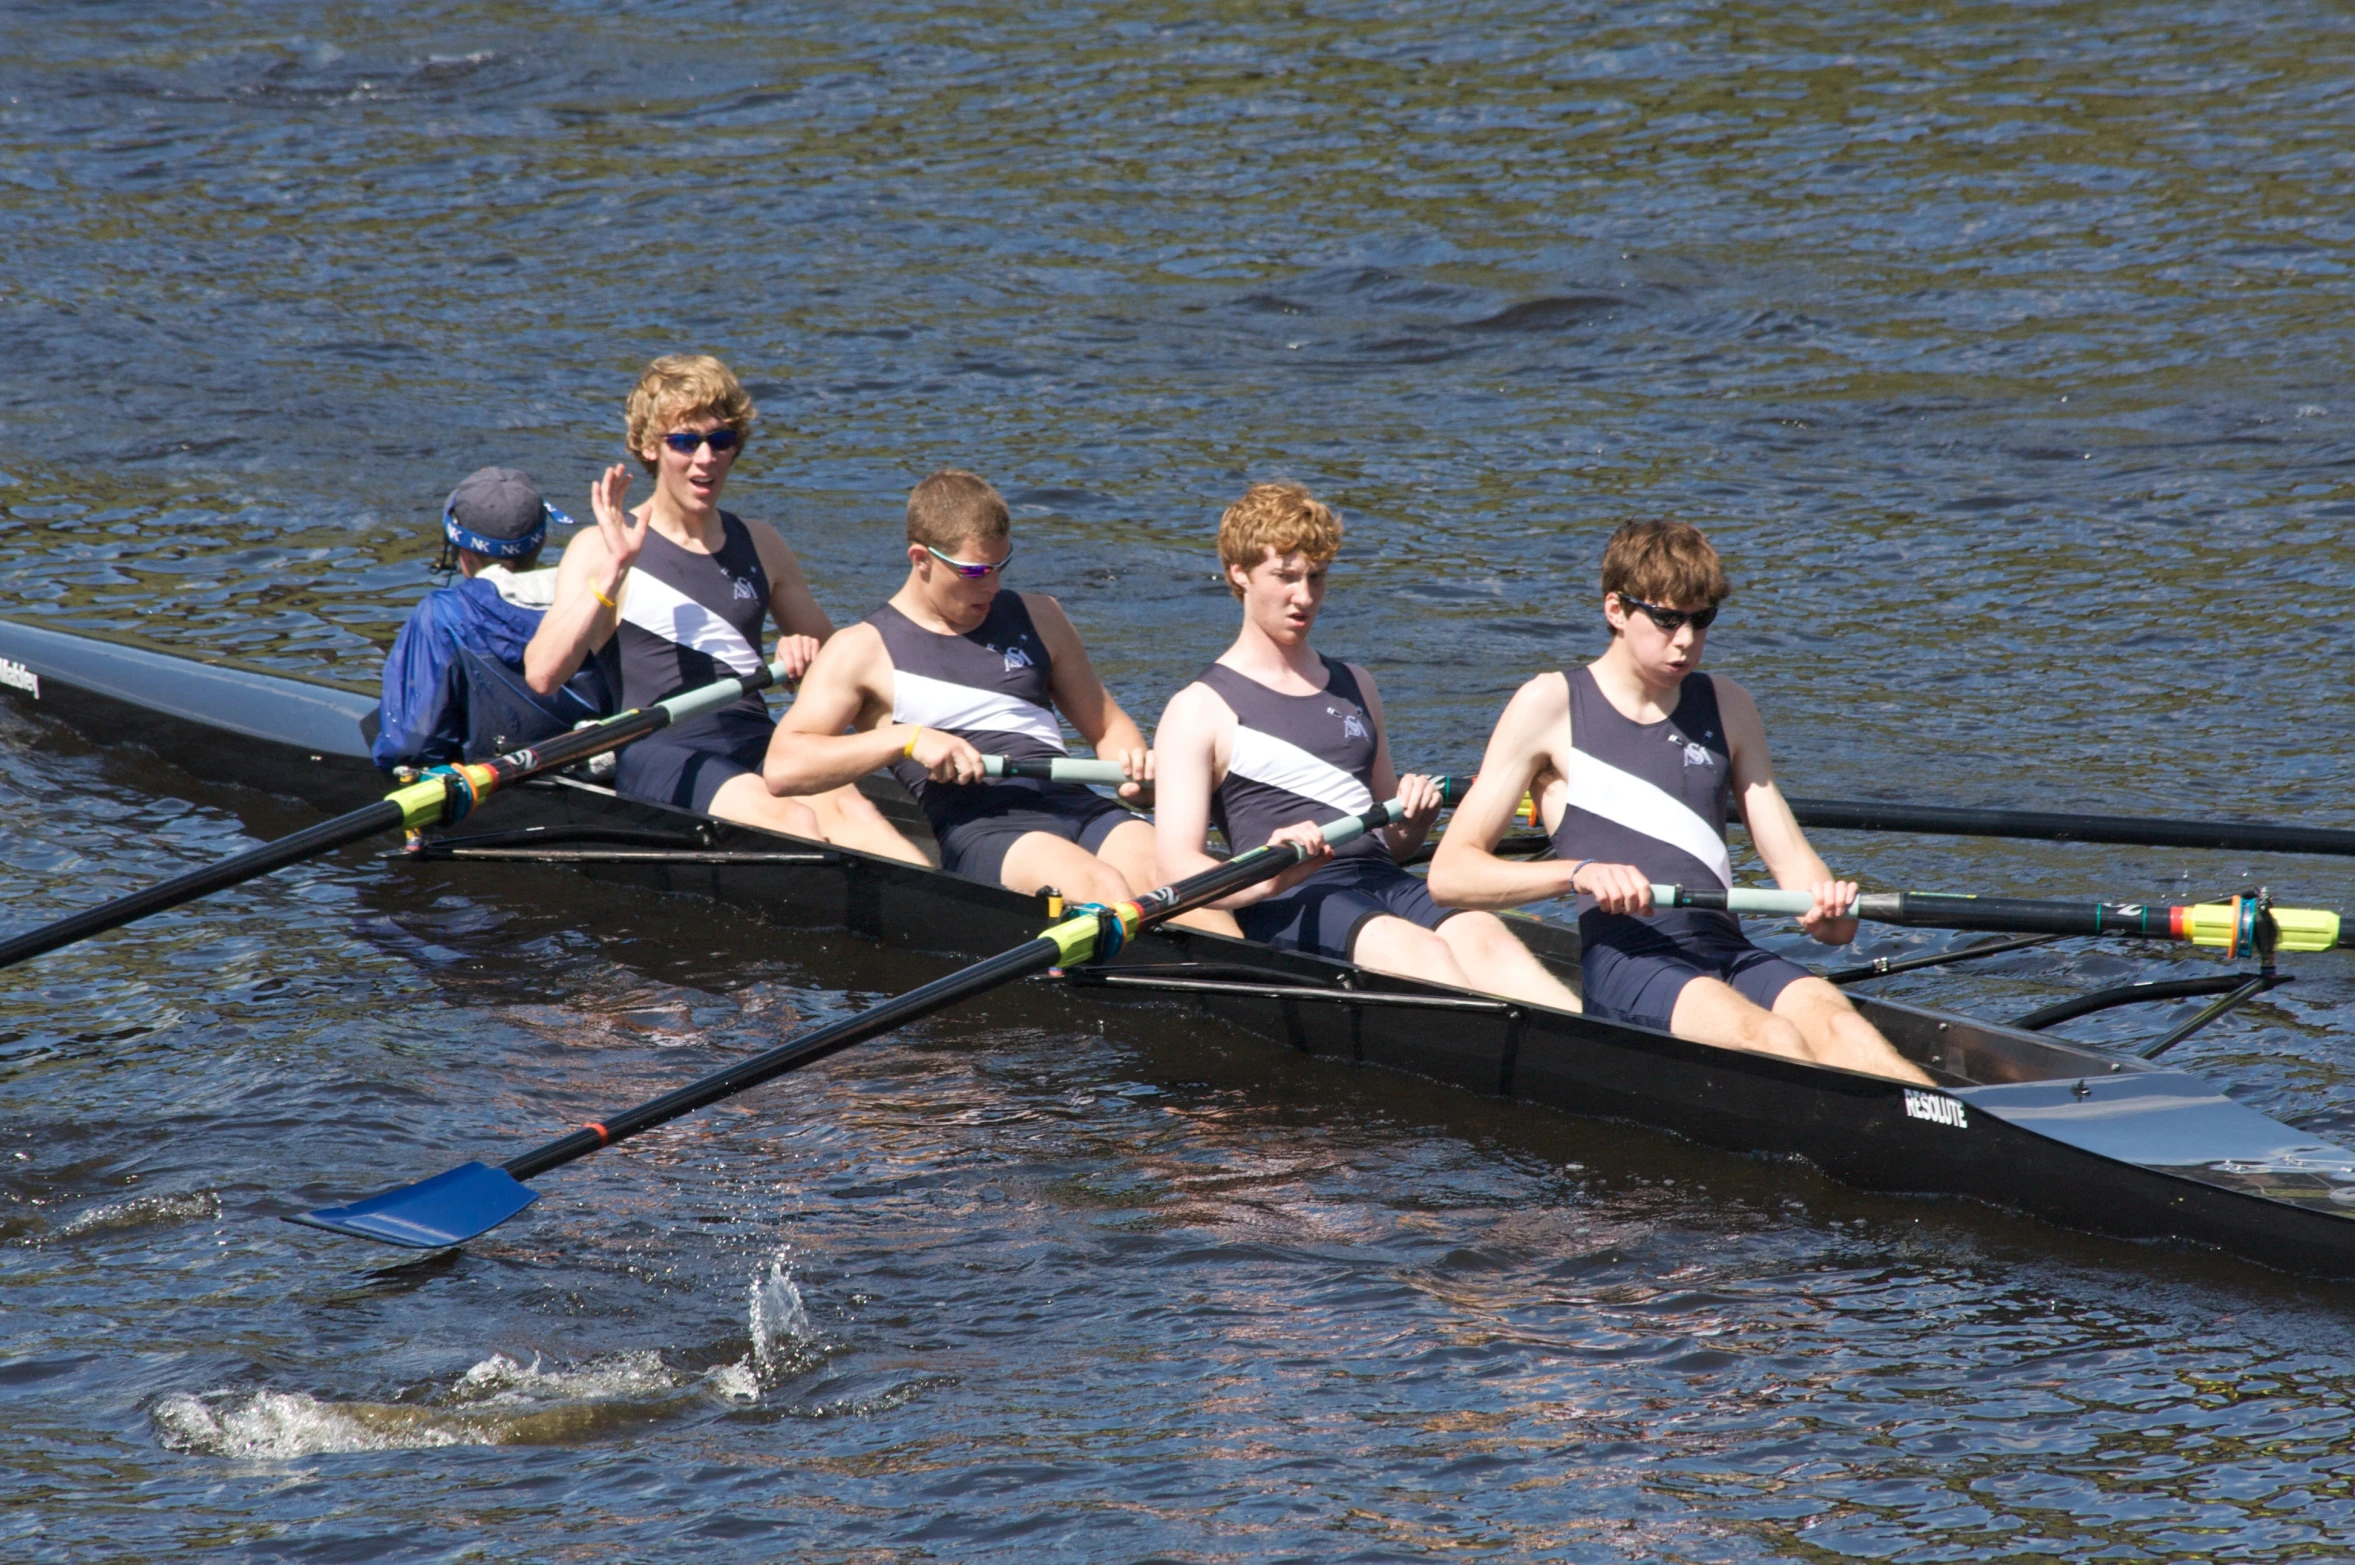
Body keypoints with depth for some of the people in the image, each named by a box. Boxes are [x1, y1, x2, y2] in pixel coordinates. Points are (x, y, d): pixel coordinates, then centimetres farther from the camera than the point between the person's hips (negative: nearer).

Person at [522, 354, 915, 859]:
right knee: (790, 820, -35)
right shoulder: (601, 550, 5)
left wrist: (810, 654, 5)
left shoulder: (760, 546, 21)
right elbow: (542, 675, -9)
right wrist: (613, 571, -16)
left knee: (846, 810, -31)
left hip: (759, 744, 5)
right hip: (662, 754, -5)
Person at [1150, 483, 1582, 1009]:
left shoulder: (1355, 687, 25)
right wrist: (1265, 879, -25)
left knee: (1481, 934, -28)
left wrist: (1413, 820, 6)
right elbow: (1177, 867, -5)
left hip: (1386, 885, 5)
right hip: (1288, 904, -5)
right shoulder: (1200, 710, 6)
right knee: (1412, 946, -34)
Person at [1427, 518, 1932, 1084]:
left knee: (1831, 1020, -30)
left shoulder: (1726, 708, 21)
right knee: (1767, 1036, -35)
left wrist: (1826, 907, -6)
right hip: (1623, 961, -4)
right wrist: (1577, 872, -16)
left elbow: (1790, 856, 19)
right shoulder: (1549, 706, 7)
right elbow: (1450, 873, 2)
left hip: (1727, 952, 4)